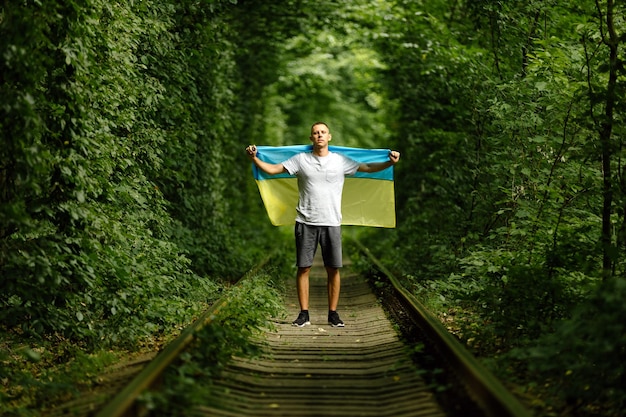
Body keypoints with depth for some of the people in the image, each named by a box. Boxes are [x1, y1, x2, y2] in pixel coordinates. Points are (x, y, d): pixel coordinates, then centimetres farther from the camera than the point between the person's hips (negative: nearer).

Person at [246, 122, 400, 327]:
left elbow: (368, 168, 3)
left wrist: (390, 162, -11)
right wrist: (254, 158, -12)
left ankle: (333, 313, 13)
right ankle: (304, 314, 9)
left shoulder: (340, 161, 5)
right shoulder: (300, 159, 3)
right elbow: (272, 169, 1)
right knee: (303, 268, 1)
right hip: (306, 223, 0)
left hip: (331, 223, 0)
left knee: (333, 269, 3)